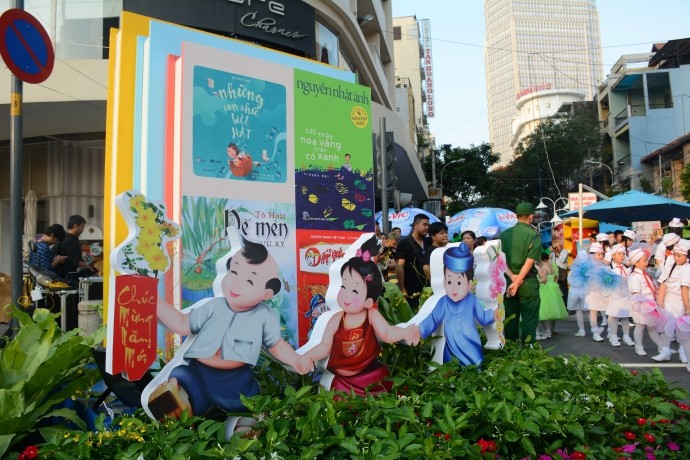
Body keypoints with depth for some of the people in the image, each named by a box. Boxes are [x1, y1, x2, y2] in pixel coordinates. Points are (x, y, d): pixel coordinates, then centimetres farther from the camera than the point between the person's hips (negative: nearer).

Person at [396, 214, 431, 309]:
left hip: (428, 287, 5)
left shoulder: (429, 243, 8)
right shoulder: (404, 243, -5)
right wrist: (402, 289, -14)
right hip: (411, 290, -4)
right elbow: (400, 266, -9)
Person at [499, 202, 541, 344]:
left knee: (510, 318, 11)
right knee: (529, 319, 6)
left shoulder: (504, 234, 4)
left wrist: (512, 277, -10)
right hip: (528, 282, -4)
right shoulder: (534, 235, -7)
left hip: (508, 281, 4)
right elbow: (529, 262, -14)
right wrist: (517, 283, -14)